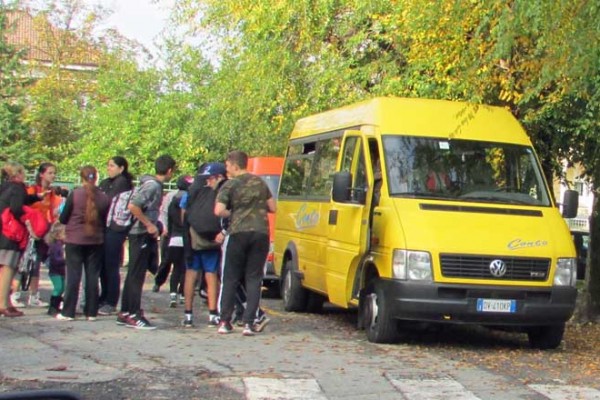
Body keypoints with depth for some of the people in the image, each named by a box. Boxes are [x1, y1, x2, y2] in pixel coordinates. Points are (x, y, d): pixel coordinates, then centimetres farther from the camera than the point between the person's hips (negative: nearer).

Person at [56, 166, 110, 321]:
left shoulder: (74, 195, -10)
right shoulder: (104, 198, -3)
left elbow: (63, 219, -4)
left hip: (75, 240, -2)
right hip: (96, 241, 2)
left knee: (73, 276, 3)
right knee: (92, 276, 7)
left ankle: (68, 312, 4)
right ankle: (91, 312, 9)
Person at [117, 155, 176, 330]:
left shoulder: (155, 185, 12)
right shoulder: (152, 185, -16)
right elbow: (133, 206, -25)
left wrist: (154, 226, 13)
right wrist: (149, 225, -20)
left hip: (145, 235, 10)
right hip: (141, 235, -10)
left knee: (134, 275, 13)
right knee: (136, 275, -6)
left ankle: (125, 313, 18)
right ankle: (134, 315, -3)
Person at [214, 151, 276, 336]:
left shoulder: (230, 185, -3)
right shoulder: (260, 183, 12)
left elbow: (219, 211, -13)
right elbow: (272, 208, 16)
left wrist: (232, 214, 5)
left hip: (238, 233, -3)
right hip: (261, 233, 3)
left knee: (230, 279, 8)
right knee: (254, 279, 6)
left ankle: (225, 322, 7)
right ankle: (249, 322, -1)